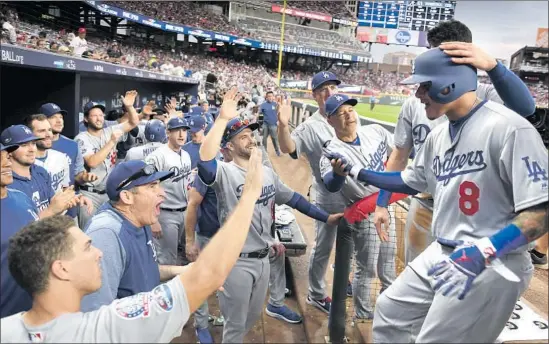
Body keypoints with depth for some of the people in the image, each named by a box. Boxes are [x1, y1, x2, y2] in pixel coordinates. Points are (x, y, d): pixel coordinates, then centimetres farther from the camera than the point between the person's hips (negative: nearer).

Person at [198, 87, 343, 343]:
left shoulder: (267, 173, 6)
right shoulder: (224, 172, -16)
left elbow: (292, 198, 13)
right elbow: (204, 158, -38)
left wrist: (326, 217, 12)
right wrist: (223, 119, -38)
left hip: (263, 258, 7)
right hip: (236, 261, -6)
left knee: (253, 316, 25)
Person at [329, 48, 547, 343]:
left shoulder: (508, 128, -20)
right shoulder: (438, 136, 7)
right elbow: (410, 182, 21)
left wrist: (482, 253, -34)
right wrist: (356, 172, 16)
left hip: (491, 266, -8)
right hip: (442, 254, 8)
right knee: (390, 310, 18)